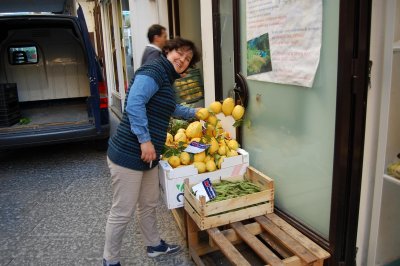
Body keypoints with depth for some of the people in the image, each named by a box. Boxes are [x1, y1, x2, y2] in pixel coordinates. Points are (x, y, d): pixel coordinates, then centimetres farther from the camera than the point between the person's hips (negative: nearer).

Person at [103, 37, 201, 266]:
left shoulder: (167, 79, 19)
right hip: (128, 154, -10)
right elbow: (134, 105, -26)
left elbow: (170, 109, 38)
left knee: (149, 204, 23)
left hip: (148, 155, 10)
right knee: (122, 212, 4)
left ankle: (154, 245, 43)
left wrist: (194, 113, 46)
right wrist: (145, 139, -25)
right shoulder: (153, 72, -13)